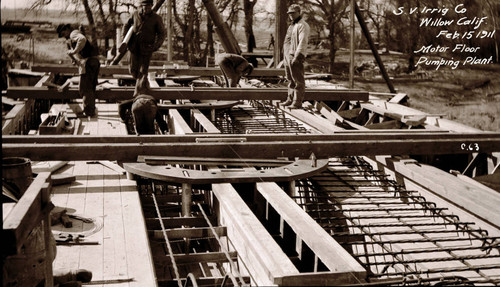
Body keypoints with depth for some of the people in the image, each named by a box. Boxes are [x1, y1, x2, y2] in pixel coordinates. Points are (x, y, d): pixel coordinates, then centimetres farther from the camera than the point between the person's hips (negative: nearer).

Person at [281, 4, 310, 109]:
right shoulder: (292, 26, 23)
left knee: (298, 80, -8)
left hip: (295, 57, -9)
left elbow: (303, 42, -17)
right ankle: (290, 99, 19)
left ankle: (297, 102, -8)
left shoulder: (302, 26, -8)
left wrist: (296, 57, -23)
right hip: (287, 56, 9)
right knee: (290, 80, 13)